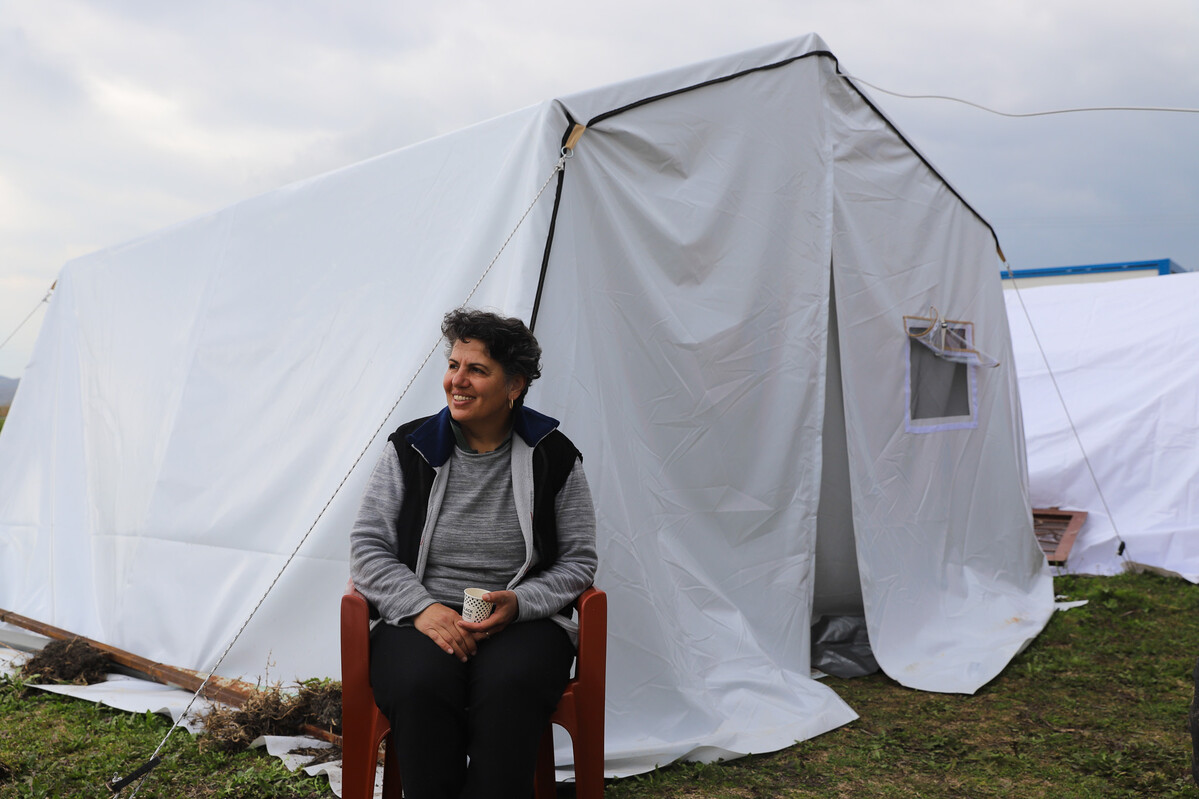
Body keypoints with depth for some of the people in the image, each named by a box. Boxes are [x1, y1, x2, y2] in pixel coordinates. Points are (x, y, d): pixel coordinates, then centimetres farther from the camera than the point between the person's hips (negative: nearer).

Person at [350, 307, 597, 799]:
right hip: (422, 621, 1)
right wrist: (422, 607, -11)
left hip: (522, 623, 0)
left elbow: (578, 562, 7)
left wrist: (518, 603, -11)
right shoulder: (410, 449, 7)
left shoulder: (553, 458, 4)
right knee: (420, 688, -33)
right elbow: (368, 546, 5)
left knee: (509, 689, -34)